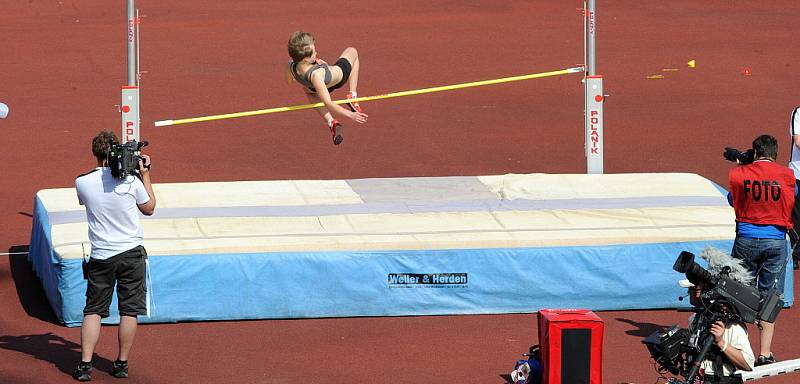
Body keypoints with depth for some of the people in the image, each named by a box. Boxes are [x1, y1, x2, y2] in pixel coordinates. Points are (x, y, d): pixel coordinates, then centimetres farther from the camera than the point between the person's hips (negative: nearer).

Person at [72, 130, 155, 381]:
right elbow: (149, 208, 8)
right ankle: (122, 364, 10)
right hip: (131, 253, -1)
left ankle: (85, 365, -1)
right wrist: (145, 175, 14)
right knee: (129, 311, 7)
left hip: (101, 257, 1)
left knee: (93, 311, 7)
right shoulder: (131, 181, -9)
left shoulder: (82, 183, -6)